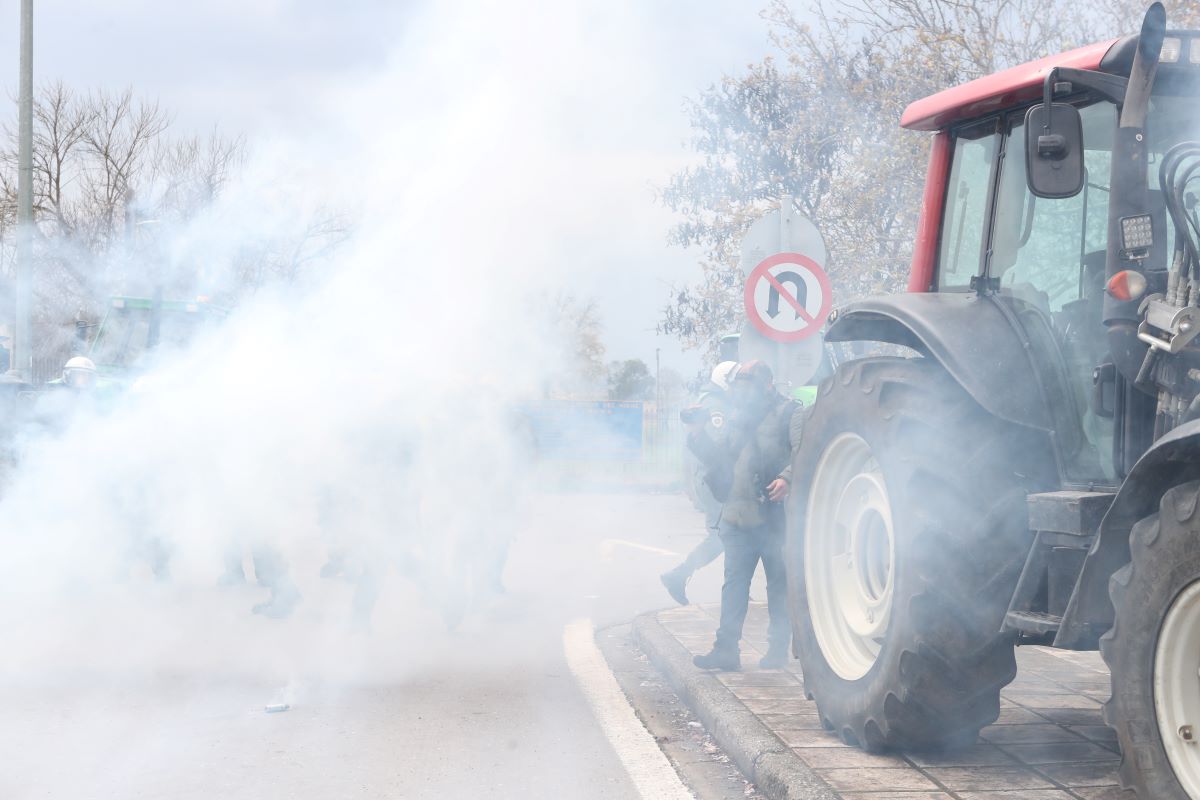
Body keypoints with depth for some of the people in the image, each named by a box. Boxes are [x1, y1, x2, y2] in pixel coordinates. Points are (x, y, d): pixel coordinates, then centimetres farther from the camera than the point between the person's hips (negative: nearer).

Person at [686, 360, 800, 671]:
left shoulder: (789, 413, -2)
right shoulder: (738, 418, 19)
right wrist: (700, 438, 7)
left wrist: (787, 477, -28)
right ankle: (726, 648, 4)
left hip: (775, 517, -6)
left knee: (779, 584, 4)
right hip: (738, 517, 6)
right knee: (734, 583, 3)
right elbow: (723, 461, 22)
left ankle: (778, 648, 11)